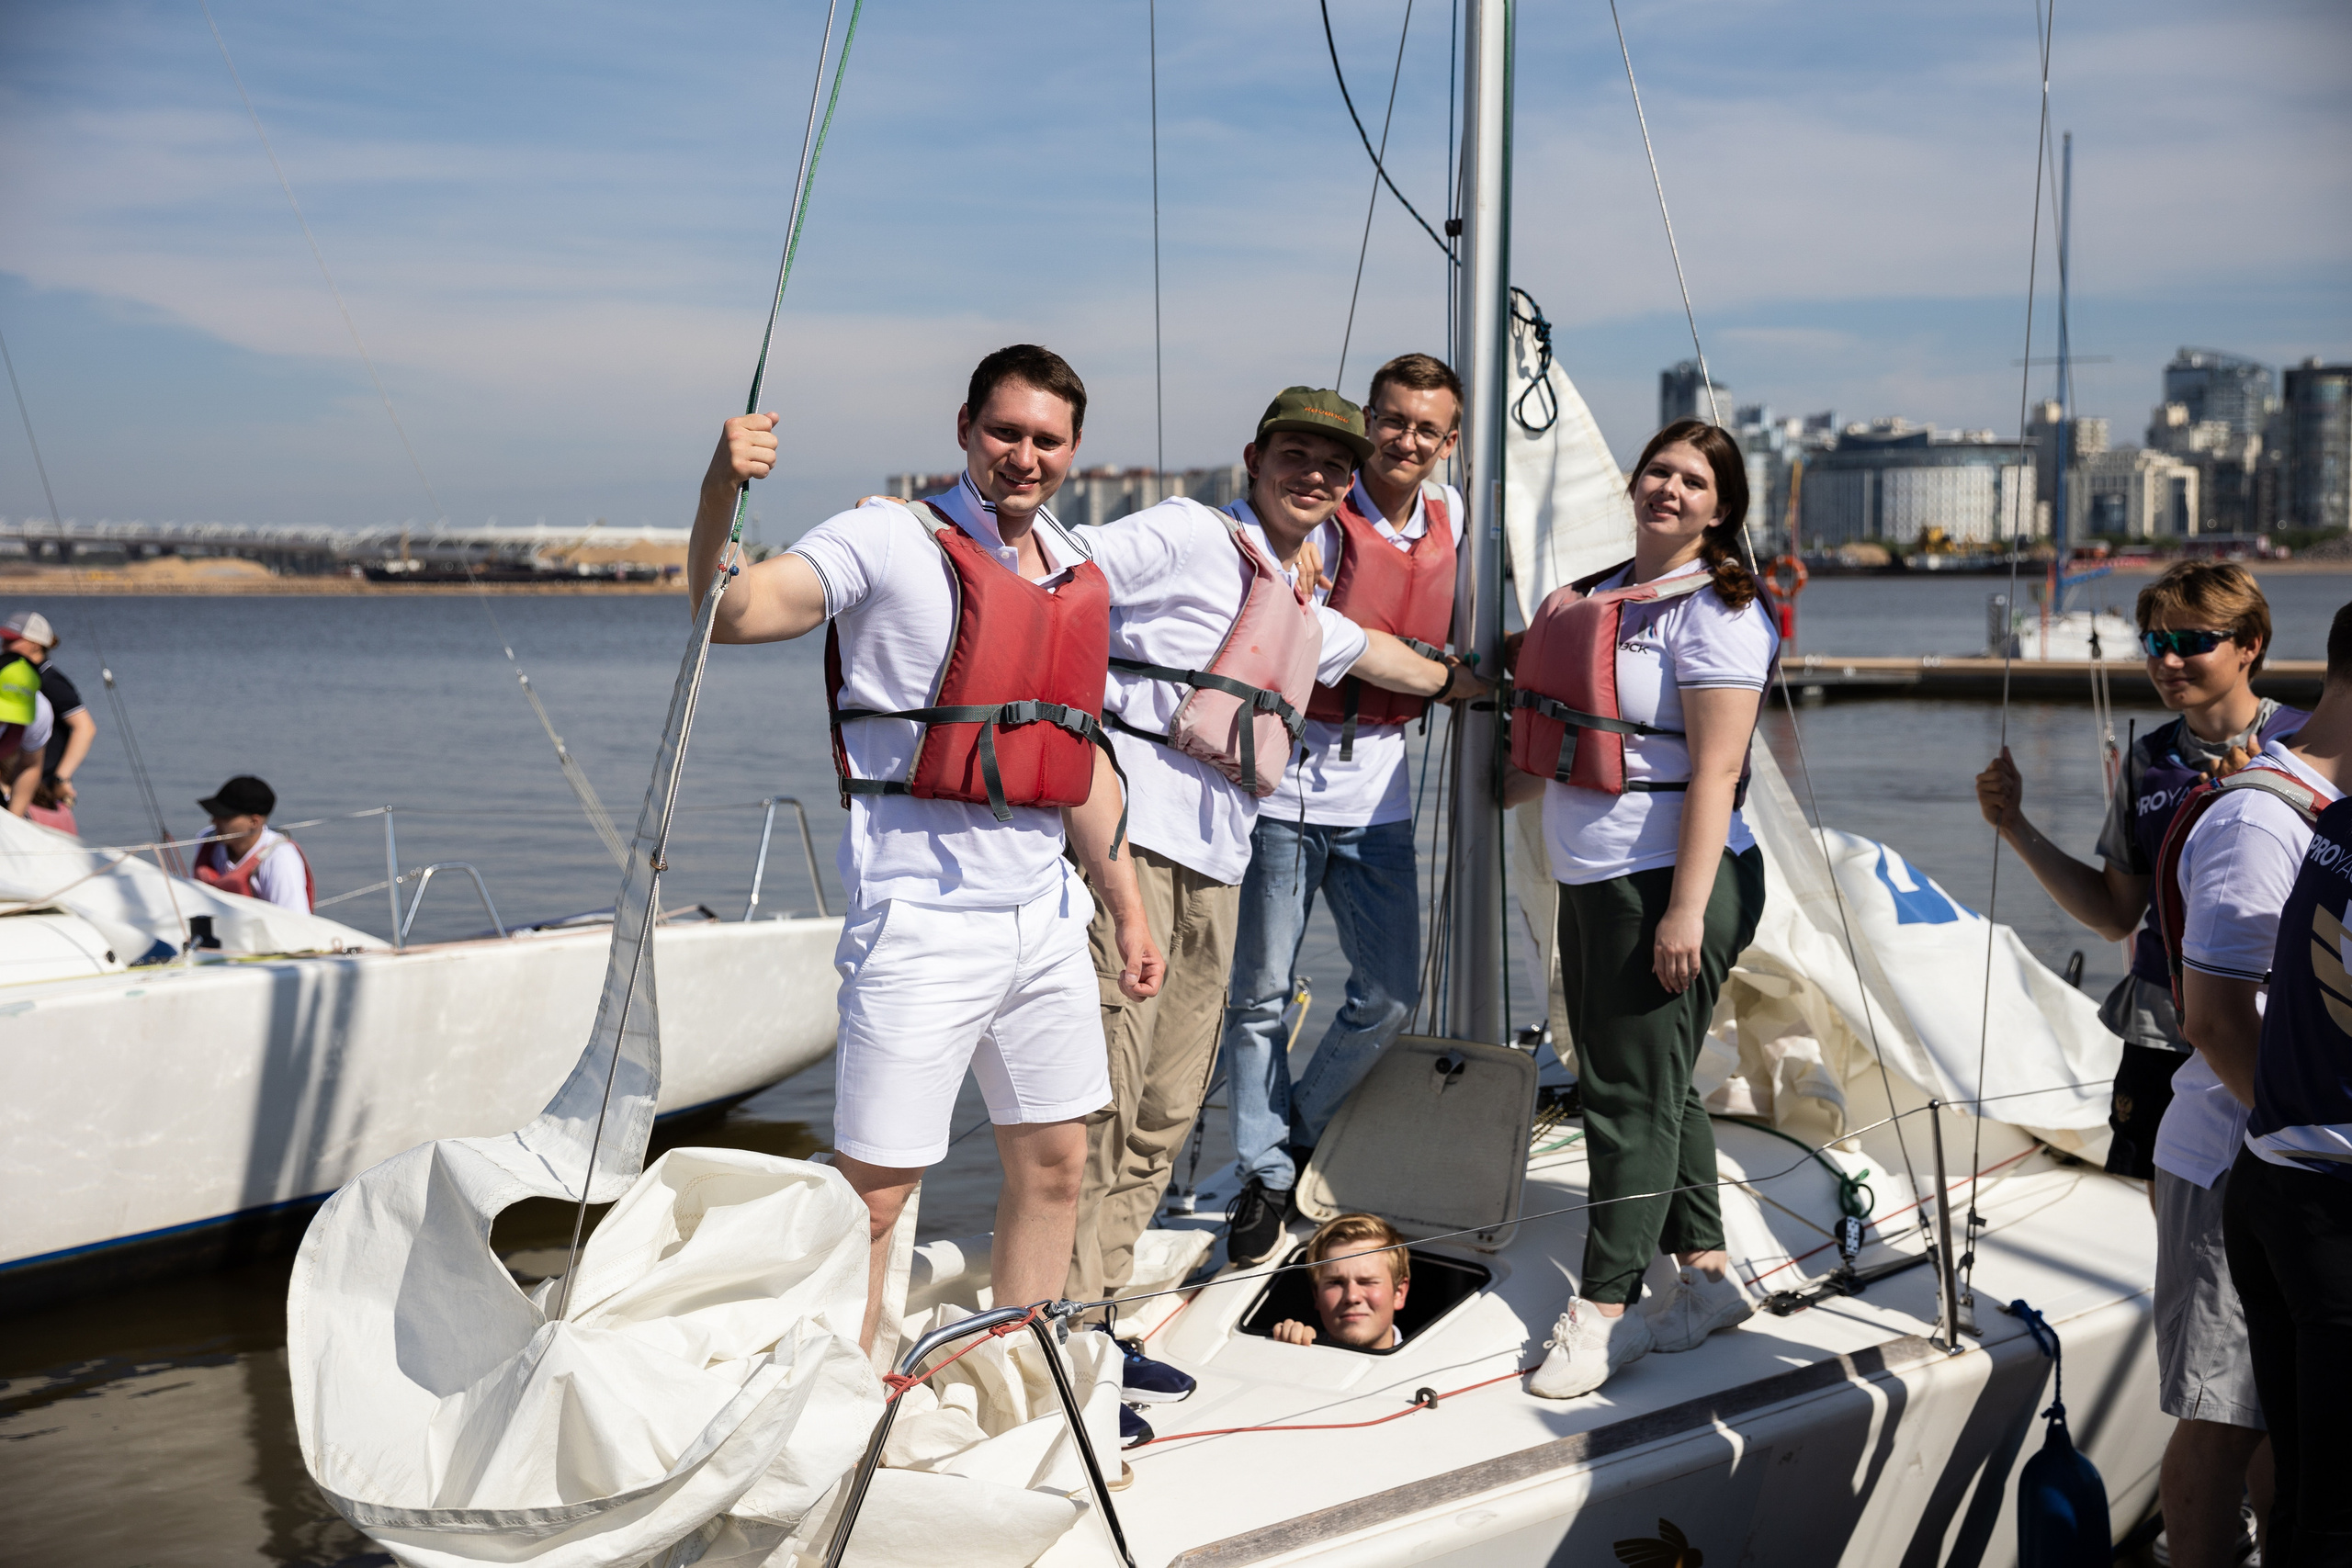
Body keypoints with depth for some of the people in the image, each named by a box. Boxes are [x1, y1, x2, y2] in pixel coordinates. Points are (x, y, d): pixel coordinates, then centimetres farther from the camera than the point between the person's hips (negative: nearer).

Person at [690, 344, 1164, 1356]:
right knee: (872, 1191, -3)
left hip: (1046, 917, 7)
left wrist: (1127, 911, 20)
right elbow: (730, 613, -20)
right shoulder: (892, 542, -7)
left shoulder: (1080, 575, 12)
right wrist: (721, 490, -38)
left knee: (1053, 1167, 16)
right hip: (923, 921, -7)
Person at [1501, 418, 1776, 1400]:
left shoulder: (1716, 612, -11)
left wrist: (1686, 910, -23)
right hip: (1590, 879, 9)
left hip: (1666, 885, -9)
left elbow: (1714, 770, -18)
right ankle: (1708, 1275, 26)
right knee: (1645, 1088, 14)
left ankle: (1601, 1311, 3)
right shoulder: (1600, 593, 14)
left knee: (1633, 1097, -4)